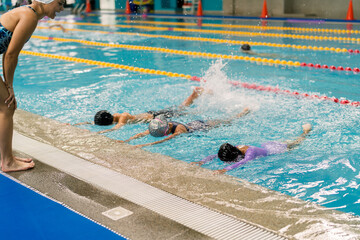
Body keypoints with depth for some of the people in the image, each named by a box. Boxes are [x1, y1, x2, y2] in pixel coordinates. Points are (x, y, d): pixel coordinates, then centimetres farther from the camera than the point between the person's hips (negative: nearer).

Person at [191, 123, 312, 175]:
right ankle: (305, 129, 56)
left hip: (277, 149, -5)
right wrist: (202, 161, -43)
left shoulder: (250, 151, -46)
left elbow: (244, 161, -65)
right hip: (266, 145, 5)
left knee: (296, 143, 26)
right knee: (289, 142, 34)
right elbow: (214, 155, -25)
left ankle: (306, 130, 53)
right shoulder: (234, 149, -27)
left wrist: (225, 169, -77)